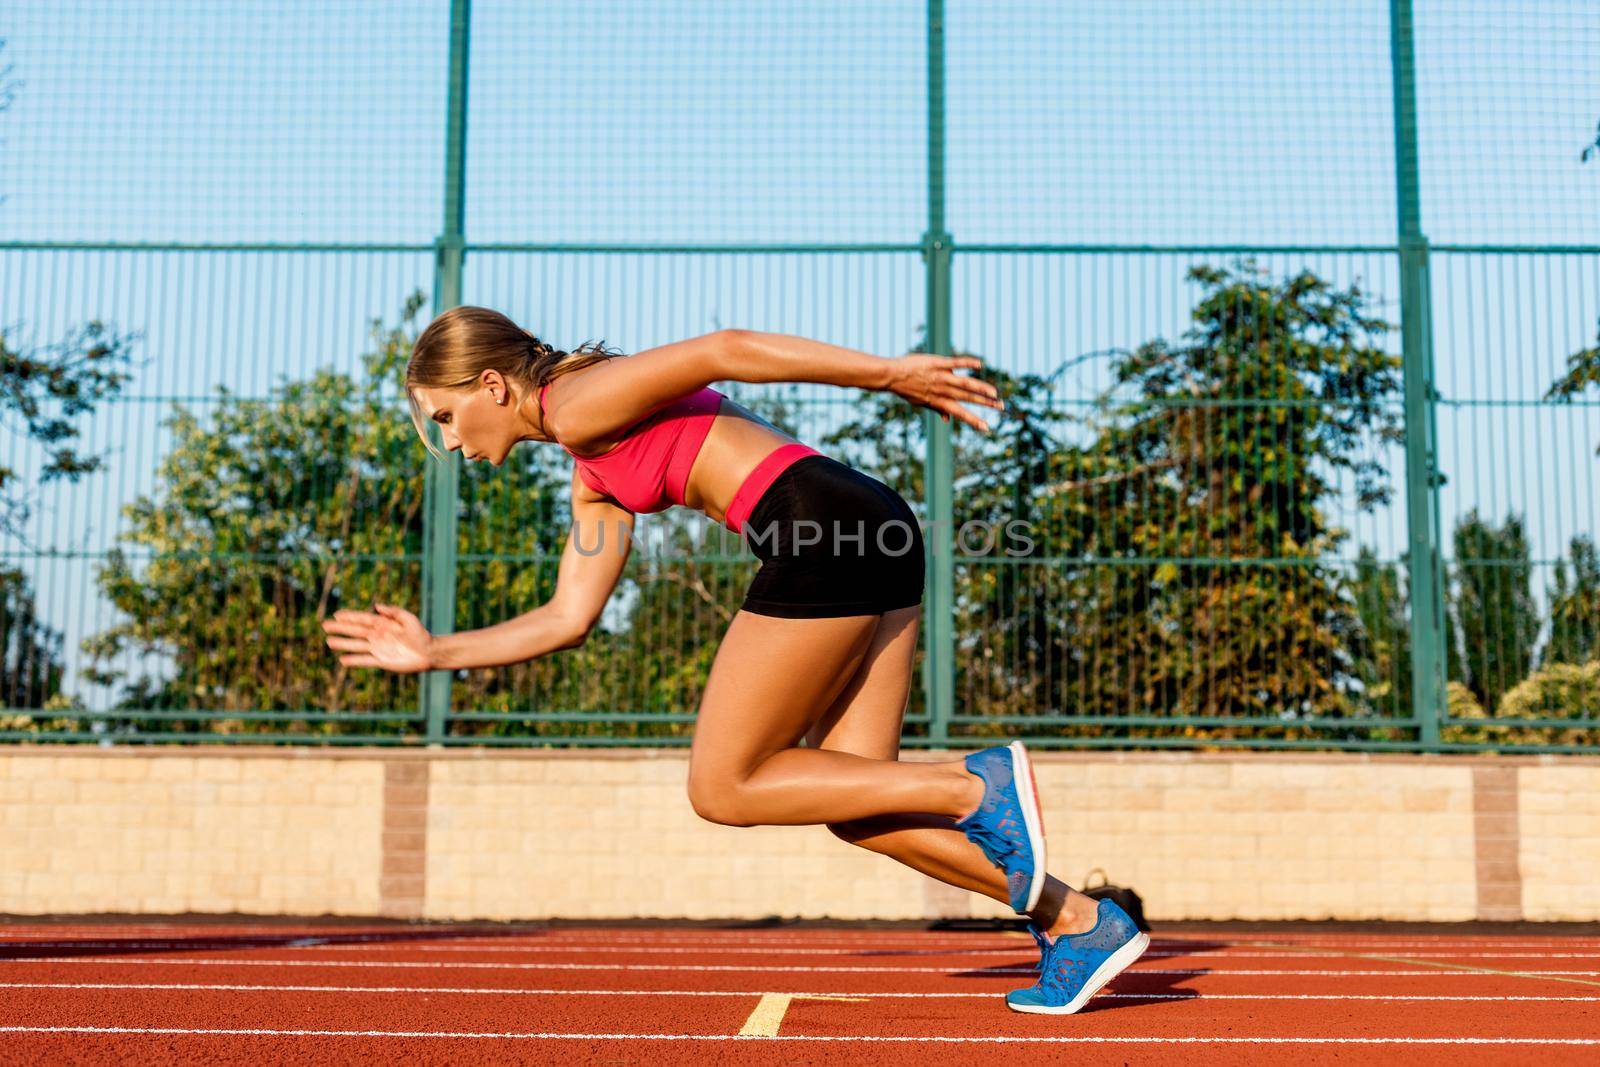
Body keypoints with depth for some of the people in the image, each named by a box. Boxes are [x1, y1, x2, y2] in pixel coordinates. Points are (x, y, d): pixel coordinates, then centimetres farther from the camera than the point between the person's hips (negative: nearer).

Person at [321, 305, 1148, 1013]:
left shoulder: (577, 403, -1)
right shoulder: (594, 474, 26)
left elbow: (726, 349, -9)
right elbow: (568, 619, 27)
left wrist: (892, 373, -11)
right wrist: (432, 653, 26)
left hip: (826, 535, -10)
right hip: (873, 535, 10)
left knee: (722, 789, 1)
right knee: (853, 805, 10)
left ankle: (977, 787, -7)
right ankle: (1080, 924, 8)